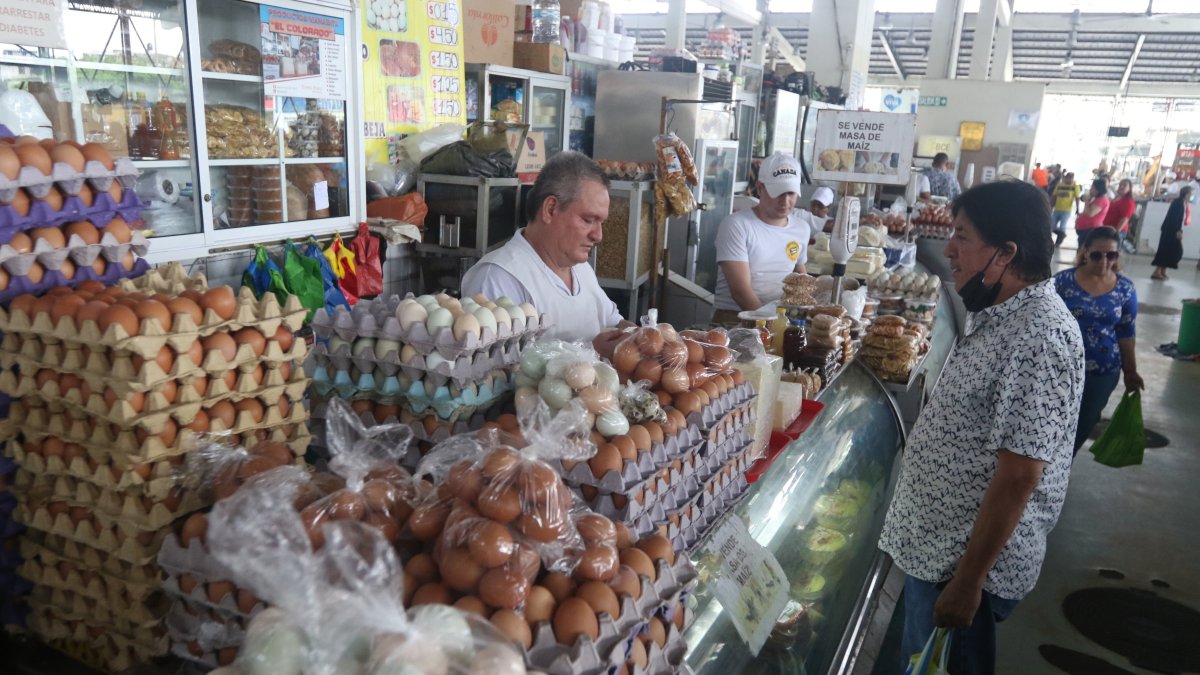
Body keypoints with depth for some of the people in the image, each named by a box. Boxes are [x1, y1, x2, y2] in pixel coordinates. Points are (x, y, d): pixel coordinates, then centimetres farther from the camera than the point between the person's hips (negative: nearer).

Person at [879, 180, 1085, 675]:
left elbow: (1018, 478, -26)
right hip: (934, 541, 9)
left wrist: (968, 580, -20)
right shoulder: (999, 313, 5)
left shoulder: (1040, 339, -26)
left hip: (967, 557, -9)